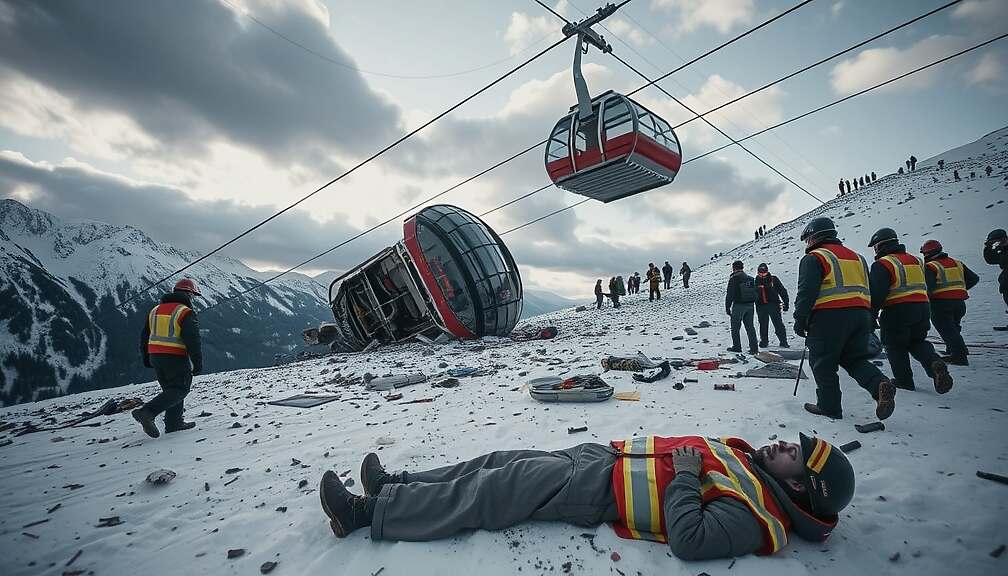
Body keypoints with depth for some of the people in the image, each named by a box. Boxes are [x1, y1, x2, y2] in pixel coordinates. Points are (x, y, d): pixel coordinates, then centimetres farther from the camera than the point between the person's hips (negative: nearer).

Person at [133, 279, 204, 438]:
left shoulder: (155, 310, 13)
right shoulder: (186, 313, -10)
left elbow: (144, 337, 18)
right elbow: (193, 341, -15)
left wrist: (147, 359, 27)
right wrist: (198, 364, -10)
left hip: (156, 357, 8)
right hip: (176, 358, -8)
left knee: (171, 389, 17)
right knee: (180, 389, 0)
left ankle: (174, 423, 17)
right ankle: (147, 412, -15)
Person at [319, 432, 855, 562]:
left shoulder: (754, 514, -16)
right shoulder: (746, 457, 12)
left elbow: (688, 539, -28)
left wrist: (685, 475, -21)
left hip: (599, 490, -9)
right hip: (606, 452, 9)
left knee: (487, 493, -11)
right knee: (501, 461, 5)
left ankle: (367, 512, 0)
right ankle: (394, 484, 17)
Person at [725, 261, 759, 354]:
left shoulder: (733, 279, -10)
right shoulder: (750, 278, 11)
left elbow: (729, 294, -11)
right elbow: (755, 293, 16)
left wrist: (727, 307, -6)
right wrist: (752, 303, 20)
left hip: (738, 305, -6)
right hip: (750, 305, 6)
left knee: (735, 327, 6)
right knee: (750, 326, 9)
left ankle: (737, 347, 9)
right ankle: (754, 347, 6)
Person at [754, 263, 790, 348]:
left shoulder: (773, 279, 1)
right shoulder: (756, 281, 7)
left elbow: (782, 291, 3)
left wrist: (785, 303, -1)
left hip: (774, 305, -2)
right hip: (761, 306, 2)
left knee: (778, 324, -5)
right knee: (763, 325, 8)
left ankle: (783, 342, 0)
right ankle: (764, 342, 18)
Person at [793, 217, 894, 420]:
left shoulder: (814, 258, -3)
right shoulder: (856, 257, 21)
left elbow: (806, 292, -14)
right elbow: (867, 289, 24)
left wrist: (800, 320, -10)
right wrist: (868, 323, 28)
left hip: (829, 316, -7)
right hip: (861, 314, 7)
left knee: (823, 364, 3)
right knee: (854, 358, 16)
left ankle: (829, 406, 7)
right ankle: (880, 384, -9)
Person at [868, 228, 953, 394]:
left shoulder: (882, 264, -11)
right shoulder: (915, 260, 15)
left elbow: (876, 294, -18)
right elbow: (925, 287, 23)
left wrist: (871, 316, -11)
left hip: (897, 312, -7)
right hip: (922, 308, 7)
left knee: (896, 346, 8)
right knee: (917, 342, 20)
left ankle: (904, 380, 13)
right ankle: (935, 363, -7)